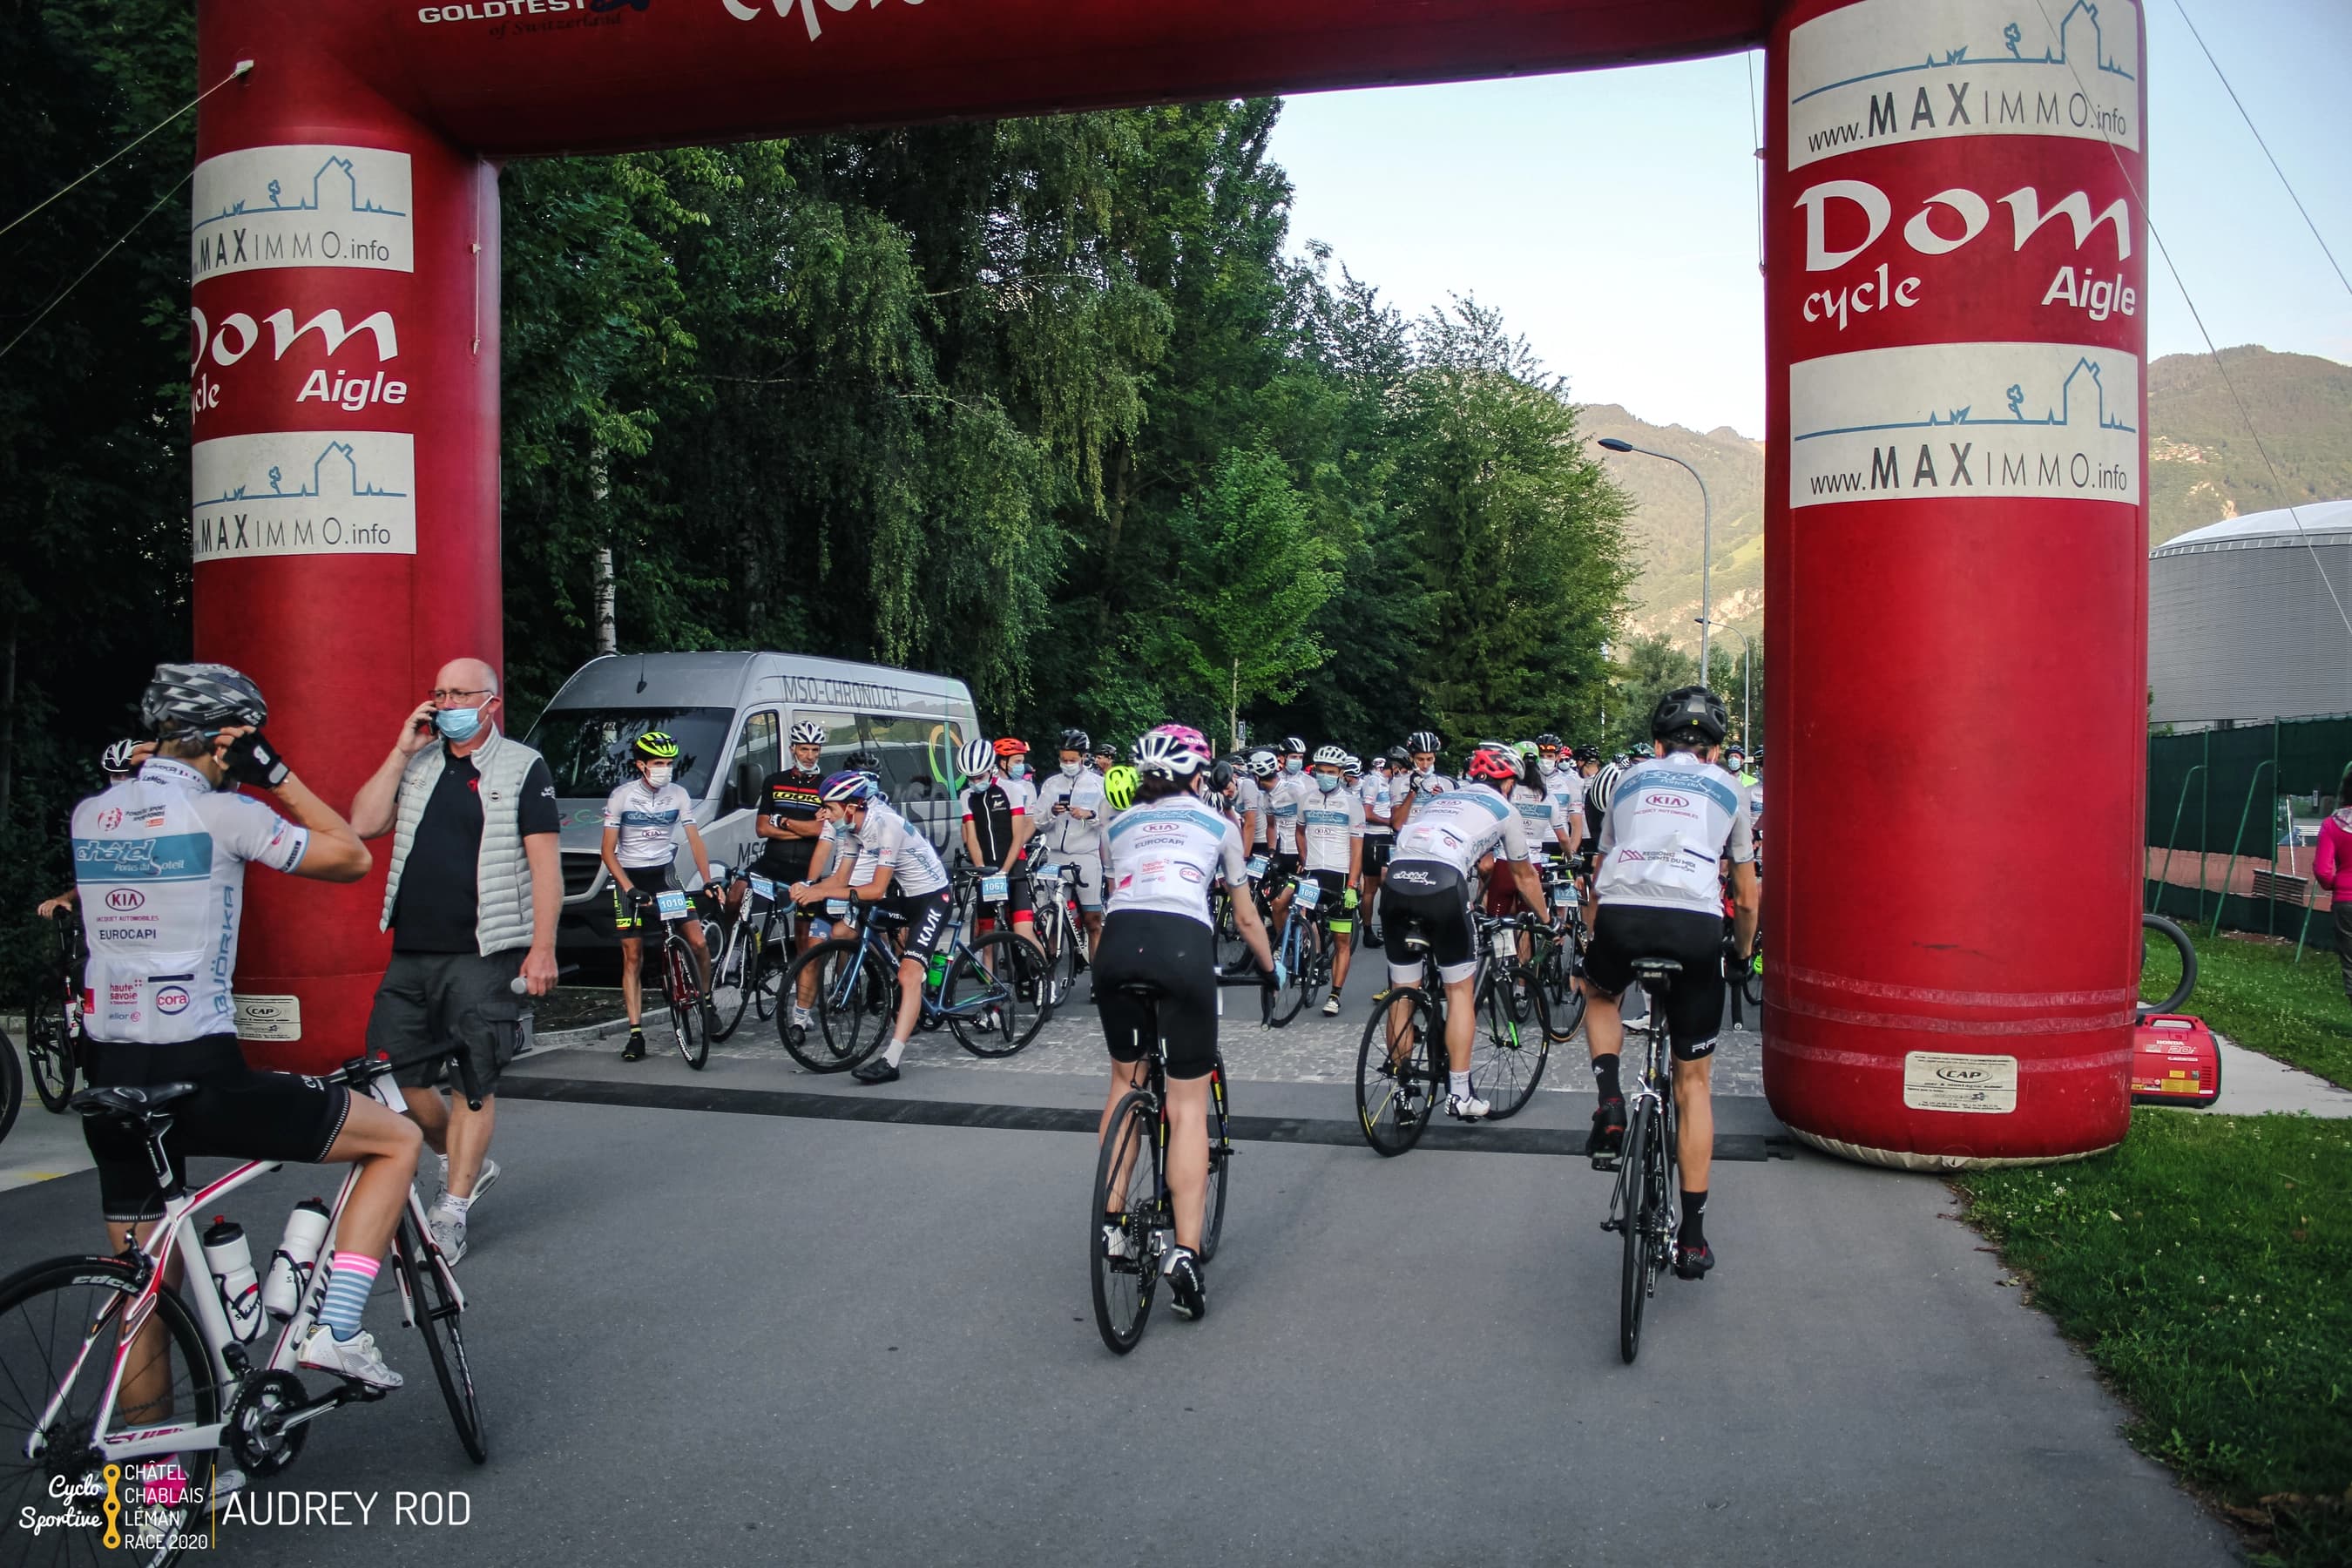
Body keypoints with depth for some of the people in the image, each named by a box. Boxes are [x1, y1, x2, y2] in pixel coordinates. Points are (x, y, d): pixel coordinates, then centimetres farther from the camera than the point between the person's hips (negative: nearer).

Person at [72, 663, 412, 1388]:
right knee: (398, 1138, 6)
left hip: (110, 1082, 7)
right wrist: (276, 773, 2)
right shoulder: (223, 813, -11)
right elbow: (352, 857, 0)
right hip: (201, 1078, -7)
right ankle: (336, 1329, -4)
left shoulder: (89, 815, 8)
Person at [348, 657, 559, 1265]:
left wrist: (543, 947, -12)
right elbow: (363, 825, 2)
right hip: (411, 953, 5)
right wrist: (402, 750, -2)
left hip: (484, 954, -5)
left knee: (473, 1083, -1)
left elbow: (544, 861, -5)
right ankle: (466, 1163, 27)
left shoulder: (523, 768, -1)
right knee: (392, 1074, 6)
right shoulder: (417, 764, 13)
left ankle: (452, 1210, 8)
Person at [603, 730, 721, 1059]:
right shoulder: (621, 796, -10)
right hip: (629, 879, -2)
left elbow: (695, 841, -2)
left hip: (664, 875, 2)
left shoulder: (678, 795, -2)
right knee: (632, 957, -2)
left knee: (698, 941, -10)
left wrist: (708, 882, -15)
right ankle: (635, 1034, 0)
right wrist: (630, 888, -21)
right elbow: (608, 851, -9)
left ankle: (706, 1000, 16)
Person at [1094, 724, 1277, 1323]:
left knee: (1125, 1077, 25)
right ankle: (1185, 1252, -6)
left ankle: (1113, 1219, 21)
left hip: (1117, 943, 2)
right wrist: (1271, 969, 45)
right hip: (1184, 946, -2)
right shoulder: (1217, 824, 24)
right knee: (1187, 1104, 4)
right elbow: (1245, 916, 30)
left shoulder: (1119, 826, 29)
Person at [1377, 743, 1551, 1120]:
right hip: (1442, 884, -4)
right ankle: (1459, 1094, 11)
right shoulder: (1502, 809, 22)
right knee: (1459, 990, 11)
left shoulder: (1436, 798, 33)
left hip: (1395, 880, 4)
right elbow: (1525, 876, 33)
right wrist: (1546, 919, 49)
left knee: (1403, 994, 14)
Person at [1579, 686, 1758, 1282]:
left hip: (1621, 914, 0)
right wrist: (1744, 953, 46)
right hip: (1696, 924, 0)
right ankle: (1692, 1236, 17)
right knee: (1693, 1081, 15)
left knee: (1599, 994, 36)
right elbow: (1746, 898, 28)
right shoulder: (1728, 789, 24)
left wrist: (1593, 942, 46)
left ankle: (1609, 1098, 9)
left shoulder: (1630, 780, 27)